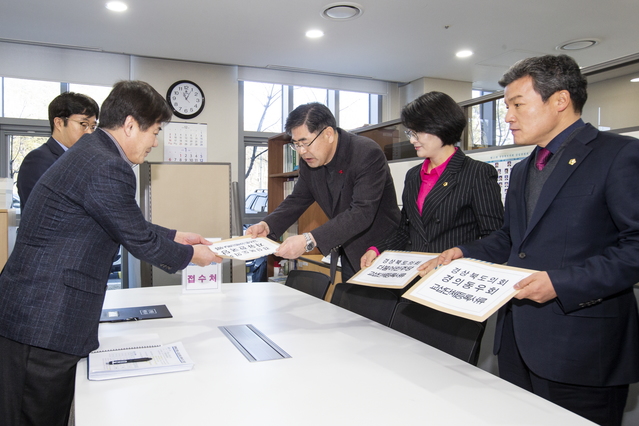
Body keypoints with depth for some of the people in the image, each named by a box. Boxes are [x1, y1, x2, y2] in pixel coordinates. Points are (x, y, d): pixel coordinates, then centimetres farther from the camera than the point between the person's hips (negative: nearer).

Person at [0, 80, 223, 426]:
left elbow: (128, 225, 21)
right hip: (45, 322, -10)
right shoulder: (108, 168, -20)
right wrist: (190, 255, 4)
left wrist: (174, 236, 25)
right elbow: (140, 242, -12)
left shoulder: (89, 152, 12)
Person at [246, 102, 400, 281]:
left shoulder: (368, 154, -25)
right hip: (348, 253, 6)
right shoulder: (309, 161, -3)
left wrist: (309, 240, -42)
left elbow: (362, 213, -34)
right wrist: (267, 225, -13)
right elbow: (297, 199, 7)